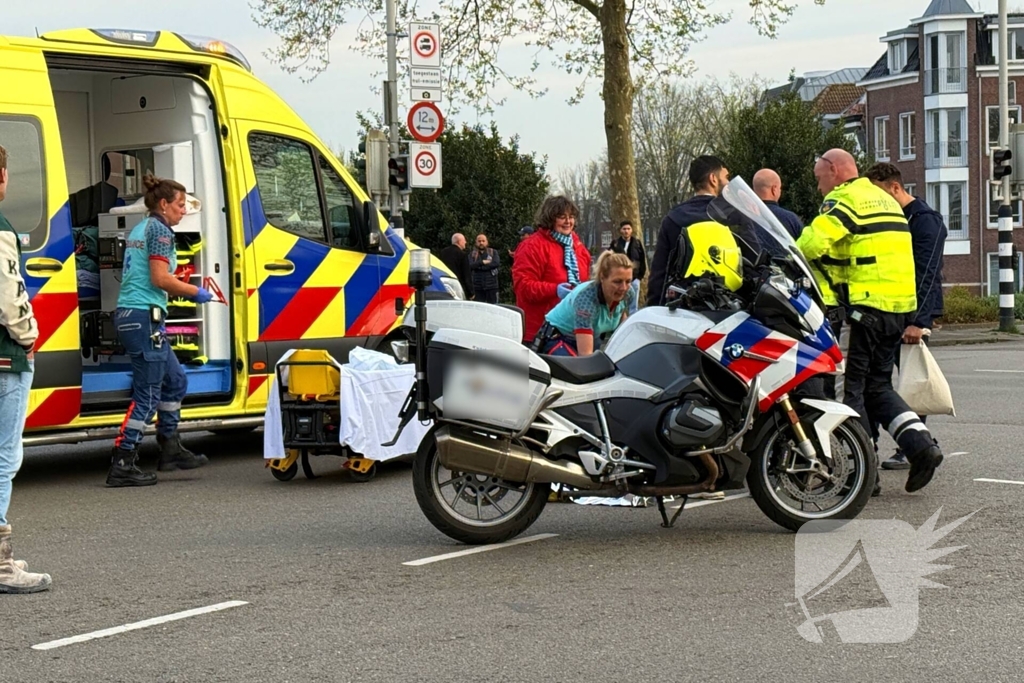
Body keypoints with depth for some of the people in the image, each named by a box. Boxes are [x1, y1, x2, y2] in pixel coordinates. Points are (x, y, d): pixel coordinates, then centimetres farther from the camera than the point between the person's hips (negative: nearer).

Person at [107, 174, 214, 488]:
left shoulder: (139, 230, 20)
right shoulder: (160, 230, -9)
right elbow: (160, 279, -17)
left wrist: (183, 289, 18)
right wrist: (195, 292, -5)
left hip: (128, 315, 10)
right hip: (144, 317, -10)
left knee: (175, 380, 20)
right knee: (148, 393, -7)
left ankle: (171, 450, 26)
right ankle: (122, 465, -7)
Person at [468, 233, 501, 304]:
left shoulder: (493, 252, 9)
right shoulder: (472, 254, 11)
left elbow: (497, 263, -10)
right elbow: (470, 266, -6)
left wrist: (479, 266, -8)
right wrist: (483, 262, -13)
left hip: (491, 286, -1)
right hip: (478, 287, 1)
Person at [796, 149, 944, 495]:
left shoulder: (845, 200, -9)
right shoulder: (884, 199, 21)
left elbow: (811, 244, -22)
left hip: (868, 306, -9)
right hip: (900, 306, 9)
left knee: (854, 385, 0)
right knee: (877, 385, 17)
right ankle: (920, 443, 0)